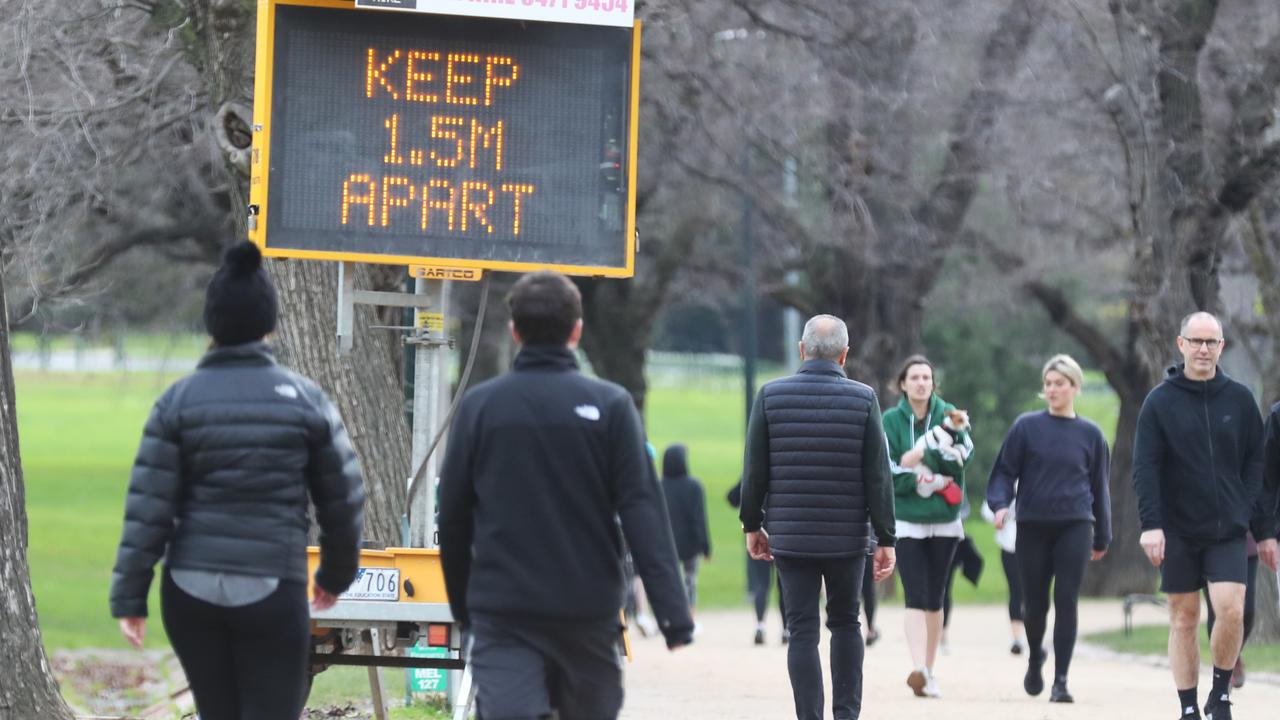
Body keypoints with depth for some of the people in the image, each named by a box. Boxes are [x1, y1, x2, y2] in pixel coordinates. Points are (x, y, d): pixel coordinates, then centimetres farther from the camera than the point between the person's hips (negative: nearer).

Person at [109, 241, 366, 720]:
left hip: (192, 590, 2)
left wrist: (129, 597, 0)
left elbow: (148, 508, -5)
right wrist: (336, 573, 22)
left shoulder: (179, 401, -2)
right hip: (273, 591, -2)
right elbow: (343, 499, 6)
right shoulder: (305, 399, 0)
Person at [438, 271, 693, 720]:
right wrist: (673, 612, -11)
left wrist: (462, 605, 19)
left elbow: (453, 516, 6)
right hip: (589, 611, 0)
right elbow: (642, 511, -9)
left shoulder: (479, 405, 1)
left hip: (501, 613, 0)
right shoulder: (609, 406, -4)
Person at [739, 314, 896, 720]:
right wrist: (885, 539, -1)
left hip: (791, 535, 0)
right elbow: (878, 477, -4)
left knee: (802, 631, 1)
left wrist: (752, 525, 10)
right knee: (845, 623, 17)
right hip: (847, 535, 0)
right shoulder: (863, 399, -4)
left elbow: (754, 470, 0)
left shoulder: (770, 396, -3)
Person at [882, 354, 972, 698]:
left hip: (944, 518, 2)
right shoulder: (891, 421, -1)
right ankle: (918, 668, -26)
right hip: (906, 520, -2)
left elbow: (961, 459, -10)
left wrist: (924, 454, -23)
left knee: (934, 600, 9)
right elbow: (887, 473, -7)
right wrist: (928, 481, -15)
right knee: (915, 597, -14)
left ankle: (928, 673, 16)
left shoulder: (947, 415, 3)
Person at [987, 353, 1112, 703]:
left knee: (1067, 602, -8)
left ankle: (1061, 679, -5)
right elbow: (1005, 470, 4)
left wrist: (1102, 537, 13)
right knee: (1035, 602, 5)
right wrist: (1000, 503, -15)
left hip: (1074, 527, 0)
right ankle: (1034, 658, 34)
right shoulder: (1027, 426, 3)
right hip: (1033, 526, 0)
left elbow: (1100, 486, 12)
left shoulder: (1090, 433, 6)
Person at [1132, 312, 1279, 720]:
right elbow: (1145, 468, -5)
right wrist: (1150, 523, -16)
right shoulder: (1160, 402, -1)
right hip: (1179, 530, 0)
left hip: (1228, 530, 0)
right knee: (1184, 618, 3)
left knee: (1231, 610, -14)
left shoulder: (1239, 400, 5)